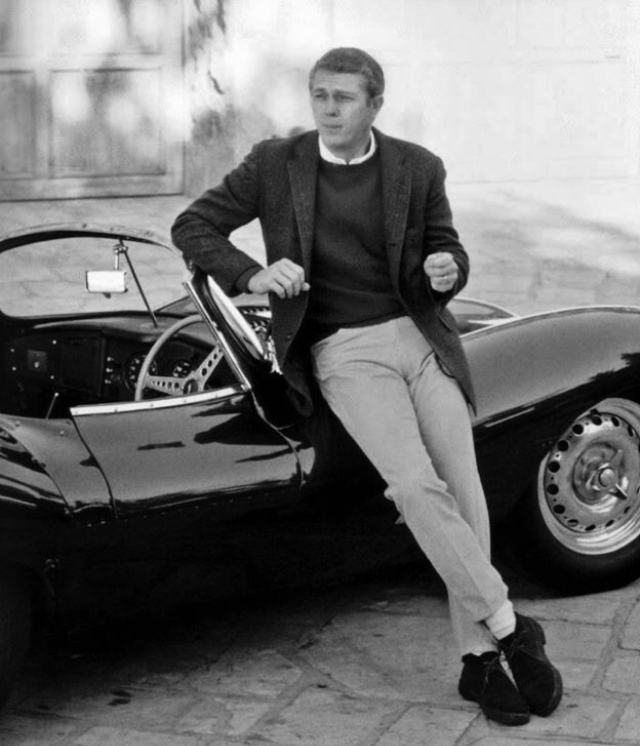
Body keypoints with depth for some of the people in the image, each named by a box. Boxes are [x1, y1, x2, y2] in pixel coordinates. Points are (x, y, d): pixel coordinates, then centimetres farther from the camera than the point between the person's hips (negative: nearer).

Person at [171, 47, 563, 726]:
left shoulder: (418, 169, 5)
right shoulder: (276, 163, 1)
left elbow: (446, 254, 13)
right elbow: (190, 227, 4)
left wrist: (446, 269, -13)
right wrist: (253, 277, -14)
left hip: (421, 338, 2)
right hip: (343, 352, -2)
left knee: (463, 490, -9)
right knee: (416, 486, -23)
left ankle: (478, 659, 3)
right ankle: (510, 629, -12)